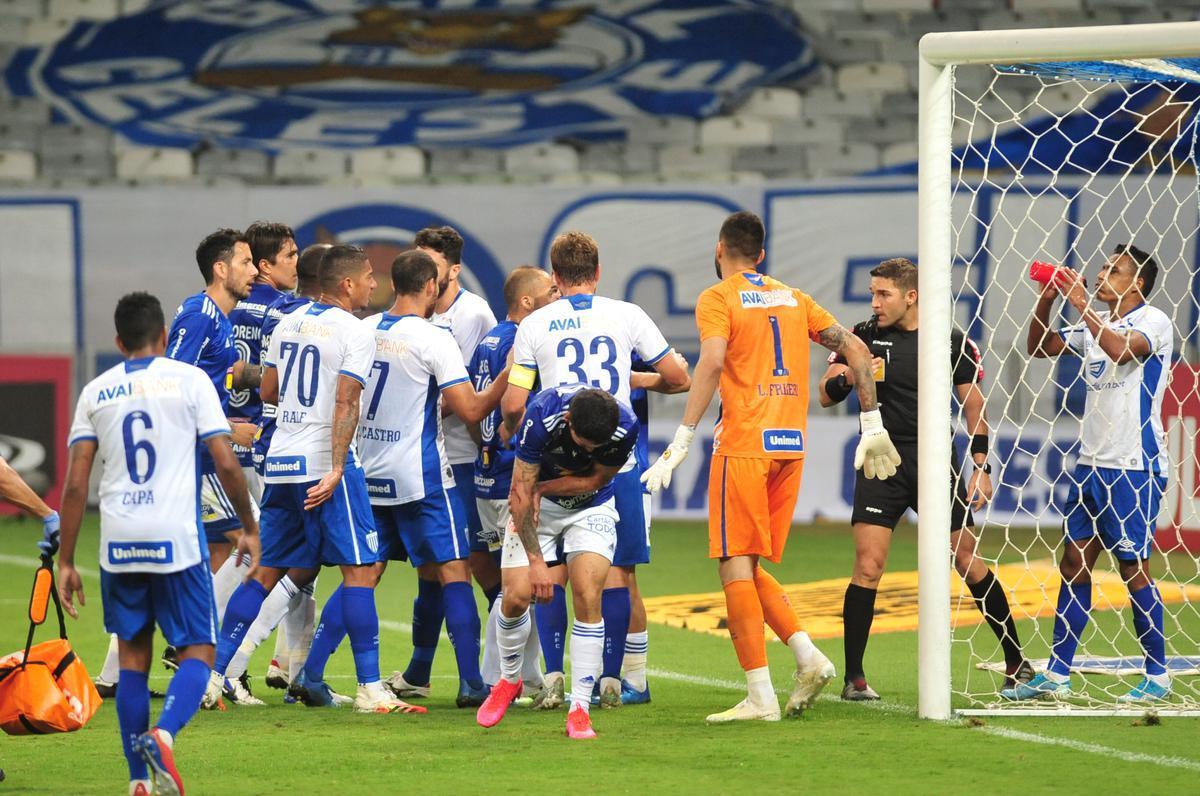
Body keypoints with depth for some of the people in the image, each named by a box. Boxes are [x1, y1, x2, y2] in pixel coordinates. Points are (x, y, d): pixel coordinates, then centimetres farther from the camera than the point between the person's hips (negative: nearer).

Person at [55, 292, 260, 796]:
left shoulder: (96, 391, 9)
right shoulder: (189, 380, 2)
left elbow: (75, 483, 5)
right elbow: (225, 463, -3)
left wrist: (66, 561, 9)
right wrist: (249, 527, 10)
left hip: (118, 544, 3)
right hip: (176, 538, -3)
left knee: (132, 654, 13)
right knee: (197, 651, 5)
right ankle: (163, 735, -23)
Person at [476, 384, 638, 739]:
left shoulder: (625, 427, -29)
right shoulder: (542, 416, -33)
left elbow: (596, 480, -10)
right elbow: (521, 493, -24)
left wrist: (541, 488, -16)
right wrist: (536, 560, -25)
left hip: (591, 508, 0)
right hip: (536, 507, 0)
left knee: (588, 599, -16)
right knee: (516, 596, -8)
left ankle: (580, 709, -11)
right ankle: (509, 680, 21)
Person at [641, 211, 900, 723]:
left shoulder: (717, 299, -2)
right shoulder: (791, 298, 17)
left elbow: (712, 362, -19)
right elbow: (855, 349, 14)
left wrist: (682, 439, -21)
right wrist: (872, 425, 17)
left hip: (743, 445, -6)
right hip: (791, 445, 6)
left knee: (735, 567, -4)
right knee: (749, 568, 16)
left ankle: (760, 696, -10)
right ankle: (808, 656, -1)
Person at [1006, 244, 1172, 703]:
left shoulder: (1154, 322, -8)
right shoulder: (1096, 325, 14)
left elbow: (1121, 350, -26)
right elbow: (1040, 348, 18)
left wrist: (1082, 304, -19)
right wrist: (1047, 301, 3)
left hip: (1135, 466, -8)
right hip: (1092, 463, 8)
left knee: (1133, 566, -5)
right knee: (1074, 563, 5)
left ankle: (1158, 677, 4)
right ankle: (1056, 676, 7)